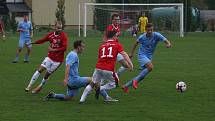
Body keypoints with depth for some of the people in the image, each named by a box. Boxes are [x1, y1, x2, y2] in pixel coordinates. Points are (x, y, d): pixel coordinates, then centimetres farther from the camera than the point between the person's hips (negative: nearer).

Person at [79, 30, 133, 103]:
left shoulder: (102, 45, 19)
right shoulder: (117, 45, 7)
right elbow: (124, 54, -4)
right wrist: (130, 64, -8)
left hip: (98, 68, 4)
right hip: (109, 70, -4)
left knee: (92, 84, 18)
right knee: (113, 84, 17)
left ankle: (82, 99, 10)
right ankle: (100, 88, -7)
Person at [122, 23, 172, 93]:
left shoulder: (156, 35, -11)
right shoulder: (142, 37, -11)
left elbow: (166, 41, -19)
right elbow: (136, 43, 10)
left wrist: (168, 44, -43)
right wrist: (131, 53, 16)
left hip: (149, 57, 4)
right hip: (142, 55, -4)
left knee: (142, 76, 6)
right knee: (150, 67, -31)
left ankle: (126, 86, 20)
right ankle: (135, 80, -22)